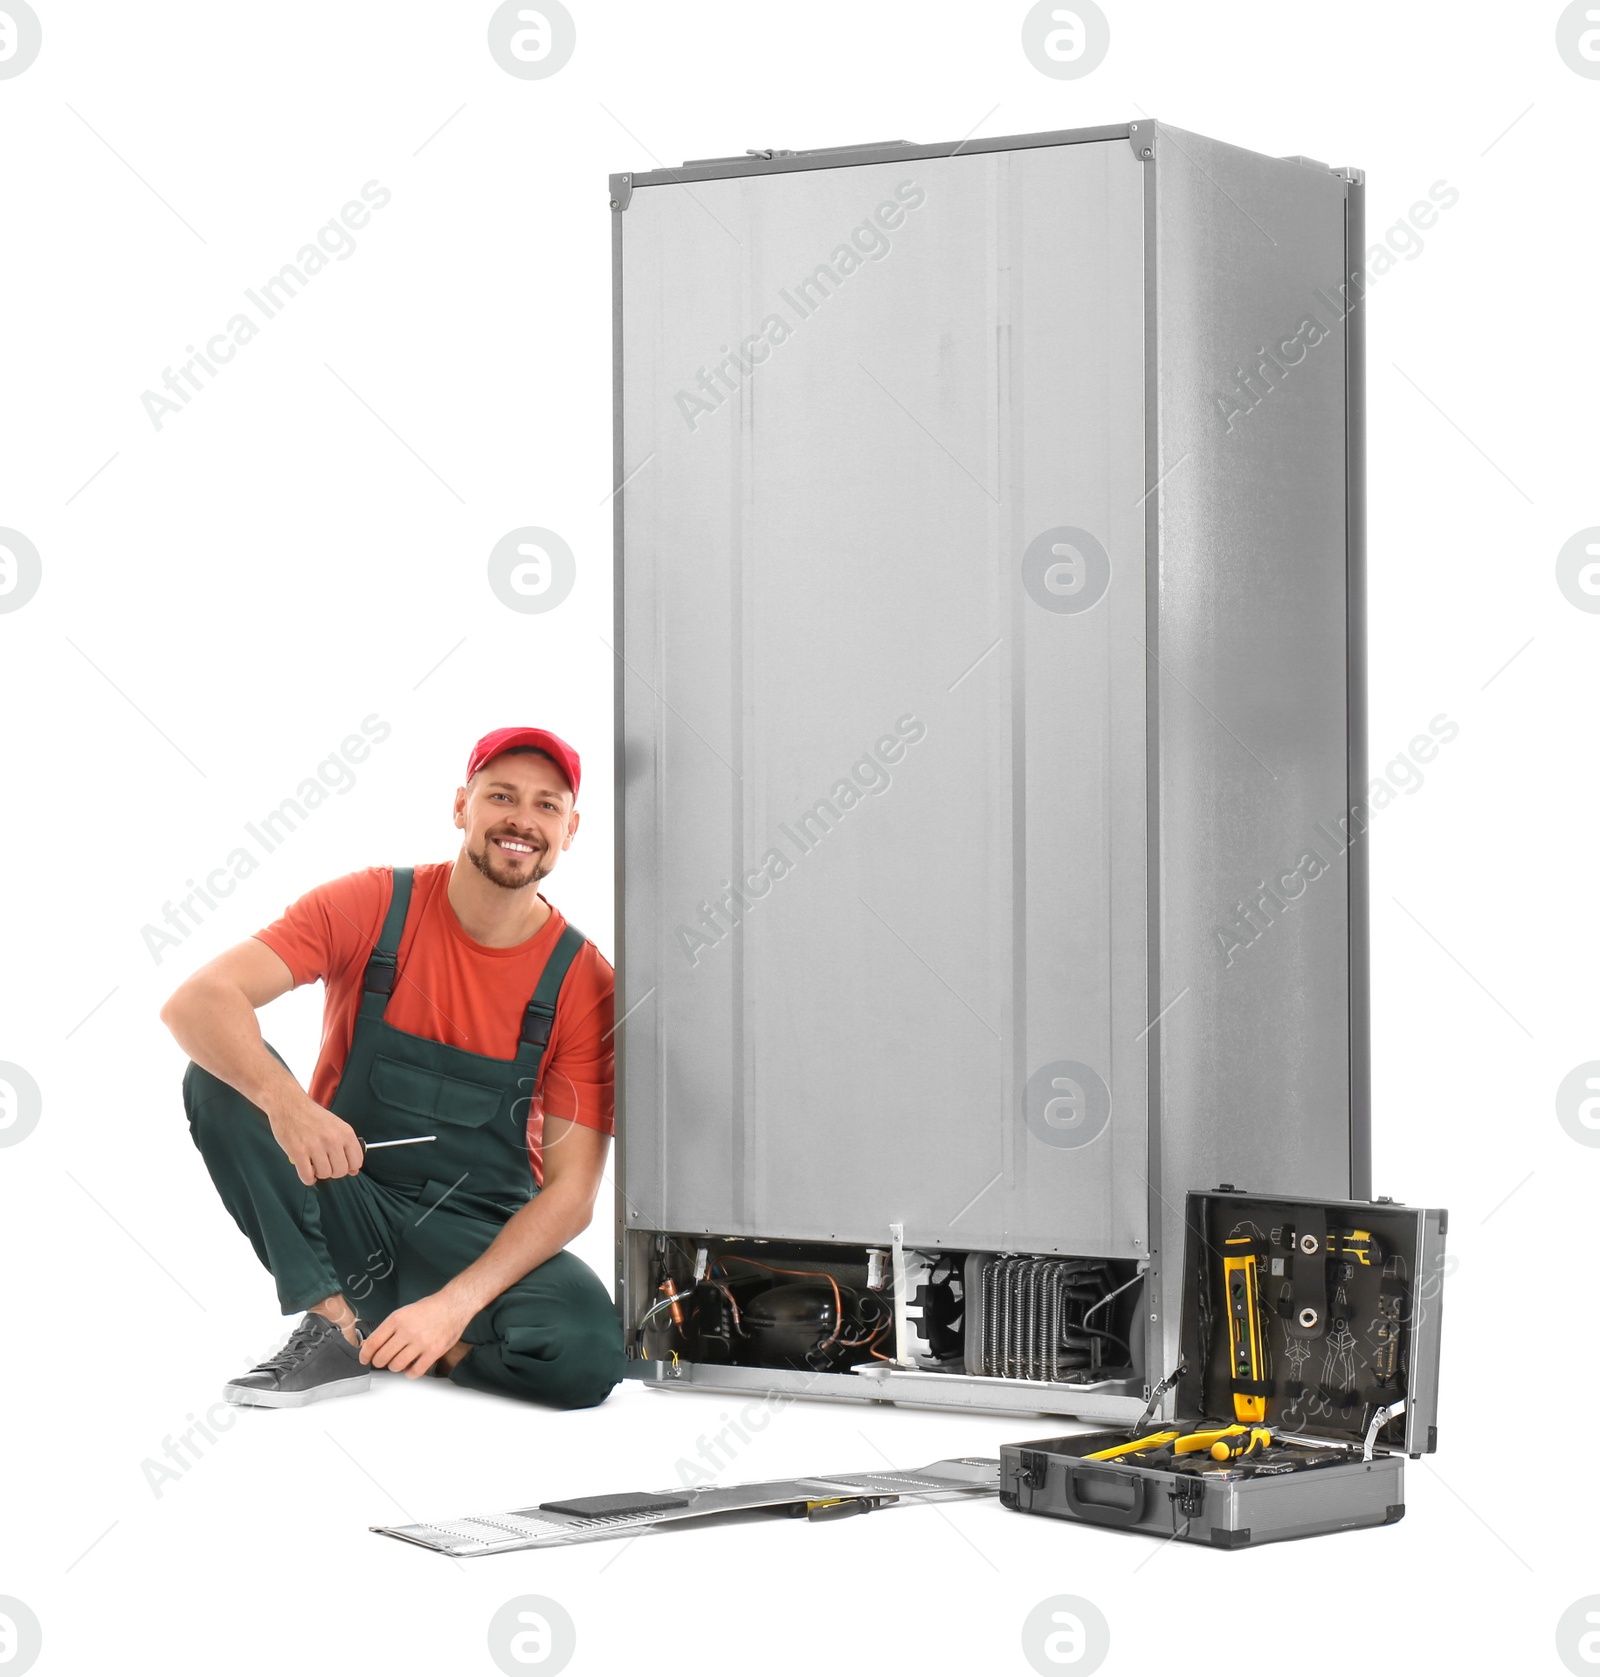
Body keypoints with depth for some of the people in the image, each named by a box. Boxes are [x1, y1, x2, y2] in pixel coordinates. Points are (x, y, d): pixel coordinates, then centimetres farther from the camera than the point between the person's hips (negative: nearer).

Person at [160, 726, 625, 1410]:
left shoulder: (582, 980, -9)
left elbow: (570, 1190, -12)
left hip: (481, 1239, 0)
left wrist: (456, 1303, -27)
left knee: (589, 1351, -31)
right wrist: (286, 1102, -42)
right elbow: (195, 1002, -21)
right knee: (223, 1075, -25)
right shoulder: (371, 907, -9)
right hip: (341, 1203, 1)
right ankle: (334, 1324, -19)